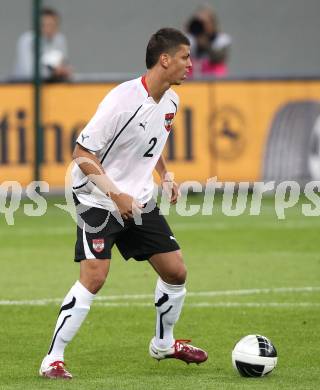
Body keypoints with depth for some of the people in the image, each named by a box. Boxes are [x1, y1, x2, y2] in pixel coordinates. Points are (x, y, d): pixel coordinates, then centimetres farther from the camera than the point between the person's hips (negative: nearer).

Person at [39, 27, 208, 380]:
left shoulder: (170, 102, 3)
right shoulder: (123, 100, -23)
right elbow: (82, 153, -19)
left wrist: (165, 175, 9)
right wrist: (116, 195, -23)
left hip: (139, 201, 8)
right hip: (98, 201, -8)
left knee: (175, 271, 8)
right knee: (94, 277, -20)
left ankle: (163, 343, 32)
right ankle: (52, 360, -12)